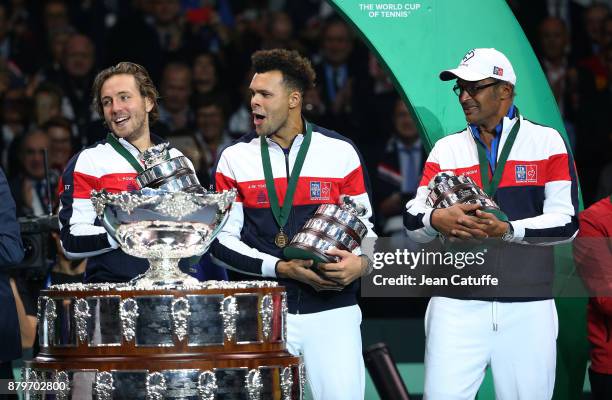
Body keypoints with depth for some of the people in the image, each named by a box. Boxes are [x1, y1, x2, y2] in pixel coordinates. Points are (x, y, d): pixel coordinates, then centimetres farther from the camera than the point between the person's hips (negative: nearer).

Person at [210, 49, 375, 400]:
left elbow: (364, 226, 11)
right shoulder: (236, 159, 6)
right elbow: (222, 239, 3)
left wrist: (361, 262, -13)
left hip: (332, 309, 0)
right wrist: (282, 269, -11)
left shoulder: (340, 152, 5)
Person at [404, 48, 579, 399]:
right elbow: (413, 222, 7)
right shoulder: (447, 149, 13)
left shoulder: (546, 142, 5)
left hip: (527, 306, -1)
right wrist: (436, 221, -16)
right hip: (457, 304, 2)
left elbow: (566, 222, -3)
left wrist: (506, 230, -18)